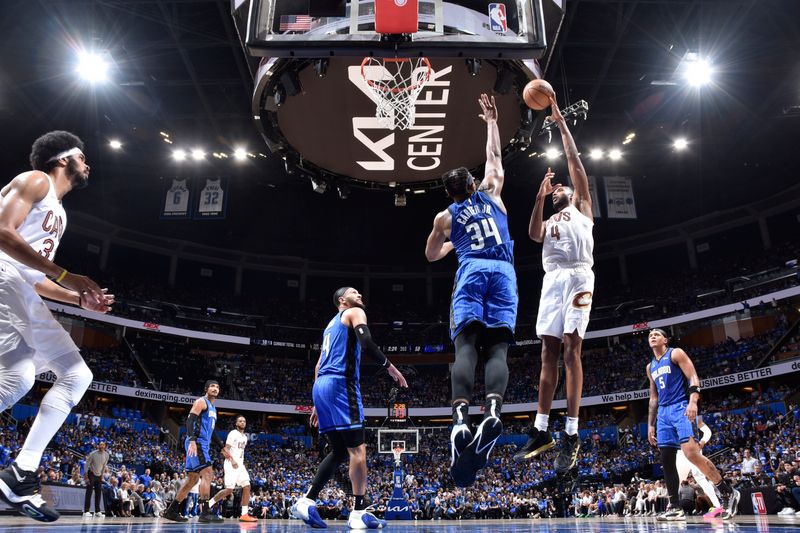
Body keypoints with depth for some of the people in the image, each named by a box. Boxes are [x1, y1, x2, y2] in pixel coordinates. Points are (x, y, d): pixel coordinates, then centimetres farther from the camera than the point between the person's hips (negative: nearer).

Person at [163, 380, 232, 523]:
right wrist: (192, 440, -31)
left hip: (203, 445, 10)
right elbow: (190, 420, -18)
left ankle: (171, 510, 18)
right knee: (207, 472, -17)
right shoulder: (201, 401, -5)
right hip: (197, 443, -10)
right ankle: (205, 512, -19)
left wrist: (222, 447, 27)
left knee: (192, 479, 11)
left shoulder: (213, 408, 23)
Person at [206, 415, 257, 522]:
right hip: (231, 464, -8)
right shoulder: (233, 434, -7)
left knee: (247, 486, -3)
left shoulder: (245, 437, 19)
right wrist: (232, 460, -27)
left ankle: (244, 514, -5)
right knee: (229, 489, -14)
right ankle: (208, 504, 2)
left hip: (240, 465, 8)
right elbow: (226, 449, -14)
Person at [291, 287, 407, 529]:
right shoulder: (354, 313, 5)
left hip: (321, 386, 9)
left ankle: (306, 501, 7)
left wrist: (318, 404, 26)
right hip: (340, 384, -9)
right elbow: (367, 344, -16)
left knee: (340, 451, 12)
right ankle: (359, 512, -9)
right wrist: (390, 367, -5)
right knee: (357, 448, -7)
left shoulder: (332, 324, 30)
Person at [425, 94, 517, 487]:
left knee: (466, 345, -15)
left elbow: (431, 255, 33)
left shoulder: (445, 217, 22)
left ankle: (460, 417, -37)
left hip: (471, 271, -1)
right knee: (497, 347, -9)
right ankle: (492, 410, -35)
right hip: (503, 271, 1)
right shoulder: (490, 192, 24)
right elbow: (494, 155, 39)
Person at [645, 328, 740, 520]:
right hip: (663, 413, 7)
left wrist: (693, 402, -25)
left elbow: (693, 378, -8)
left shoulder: (676, 354, 2)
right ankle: (675, 508, 3)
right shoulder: (650, 367, 21)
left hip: (681, 408, -7)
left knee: (691, 453, -21)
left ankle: (728, 492, -5)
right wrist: (650, 424, 18)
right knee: (666, 460, 0)